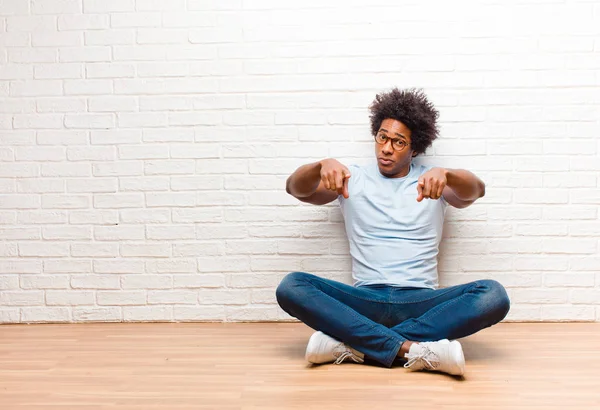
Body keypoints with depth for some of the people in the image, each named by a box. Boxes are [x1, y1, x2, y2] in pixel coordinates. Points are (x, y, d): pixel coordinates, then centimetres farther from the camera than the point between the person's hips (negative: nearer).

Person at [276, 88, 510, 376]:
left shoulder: (433, 180, 10)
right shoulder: (353, 179, 11)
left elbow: (476, 190, -9)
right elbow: (295, 188, -1)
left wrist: (445, 174, -32)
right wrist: (322, 165, -24)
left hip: (421, 301, 0)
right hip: (365, 300, 0)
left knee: (493, 295, -27)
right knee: (291, 287, -24)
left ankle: (354, 344, -29)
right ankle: (412, 349, -32)